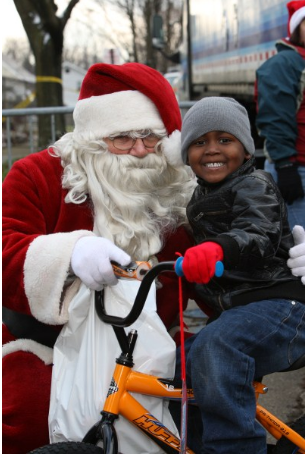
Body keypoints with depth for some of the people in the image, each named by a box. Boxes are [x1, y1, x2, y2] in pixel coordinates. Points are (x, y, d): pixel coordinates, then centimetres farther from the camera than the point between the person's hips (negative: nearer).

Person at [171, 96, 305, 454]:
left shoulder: (254, 186, -7)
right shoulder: (201, 198, 21)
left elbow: (258, 236, -29)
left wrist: (216, 248, -47)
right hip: (233, 310, 10)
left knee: (216, 345, -34)